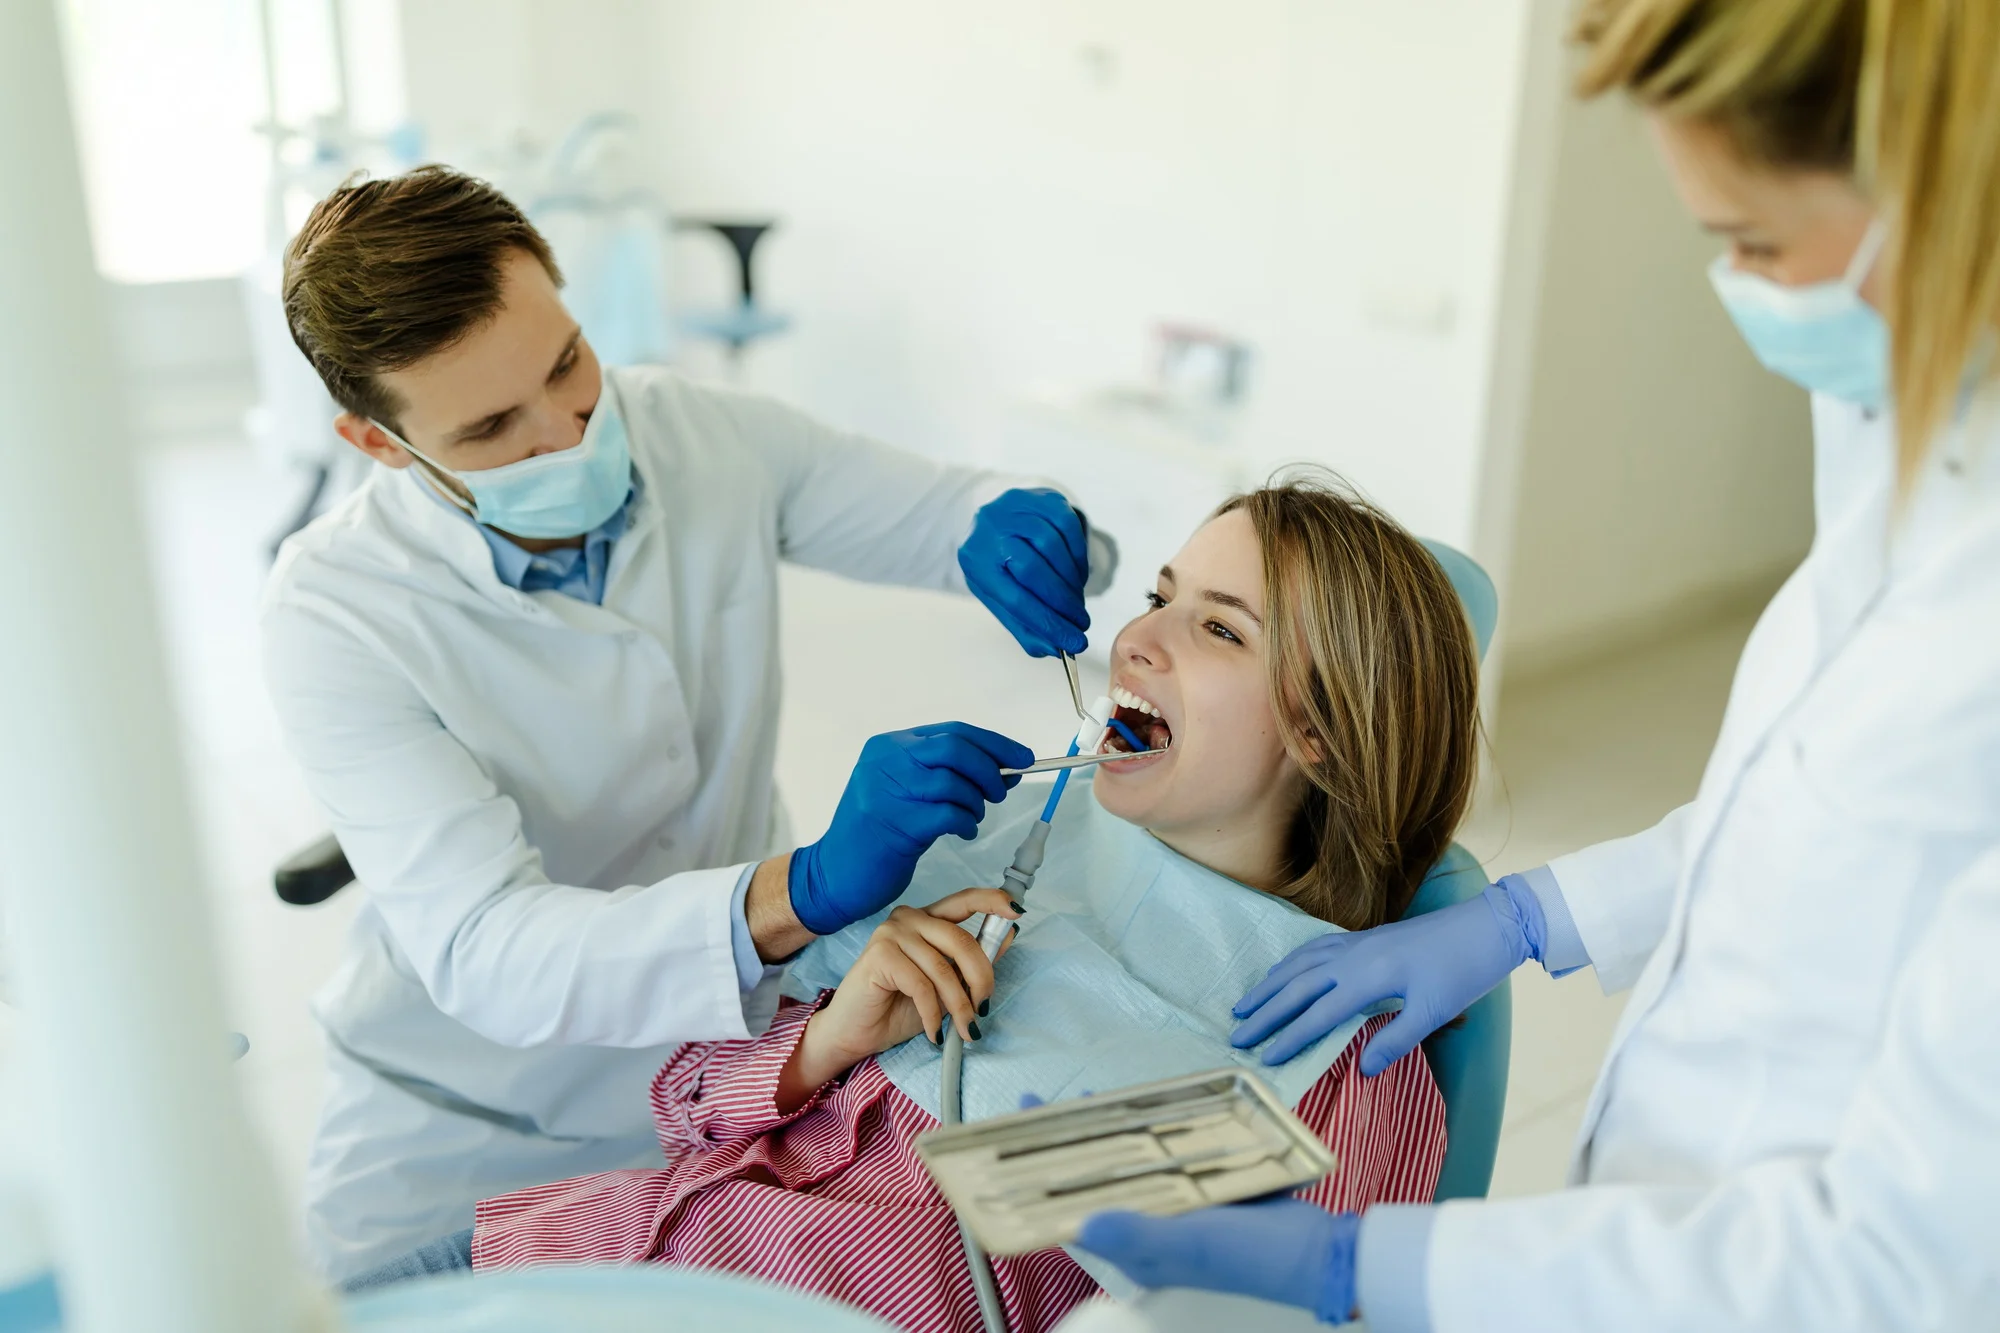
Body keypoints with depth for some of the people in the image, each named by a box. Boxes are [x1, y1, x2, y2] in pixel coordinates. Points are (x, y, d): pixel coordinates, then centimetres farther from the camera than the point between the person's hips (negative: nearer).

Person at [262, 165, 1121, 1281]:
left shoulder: (709, 438, -10)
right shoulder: (333, 615, -21)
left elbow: (951, 512, 0)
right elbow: (484, 954, -30)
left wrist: (1022, 527, -25)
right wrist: (807, 888, -46)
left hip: (733, 1048, 3)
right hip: (471, 1131, -2)